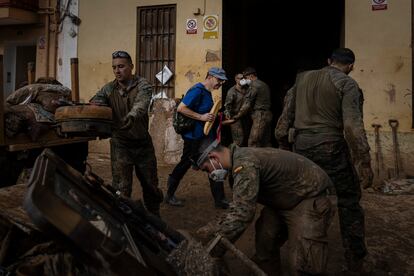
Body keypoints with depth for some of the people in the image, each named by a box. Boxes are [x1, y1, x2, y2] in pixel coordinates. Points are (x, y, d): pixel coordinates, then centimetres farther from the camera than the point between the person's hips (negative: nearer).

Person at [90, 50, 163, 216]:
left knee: (150, 184, 14)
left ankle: (154, 217, 36)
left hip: (143, 143, 0)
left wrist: (131, 117, -52)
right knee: (121, 188, -2)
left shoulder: (142, 85, -11)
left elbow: (141, 104, -31)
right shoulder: (108, 89, -1)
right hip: (120, 144, 1)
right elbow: (94, 103, -15)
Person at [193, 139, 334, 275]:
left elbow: (242, 214, -30)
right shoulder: (242, 157, 4)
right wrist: (210, 230, 3)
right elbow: (239, 208, 9)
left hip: (309, 201, -9)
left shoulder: (245, 163, -27)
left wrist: (213, 250, -21)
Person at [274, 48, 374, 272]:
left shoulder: (302, 78, 12)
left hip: (302, 146, 5)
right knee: (348, 204, 7)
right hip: (331, 148, -5)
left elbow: (287, 112, 11)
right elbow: (353, 126, -15)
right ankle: (355, 262, 13)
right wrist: (364, 164, -13)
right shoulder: (347, 84, -5)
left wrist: (282, 140, 18)